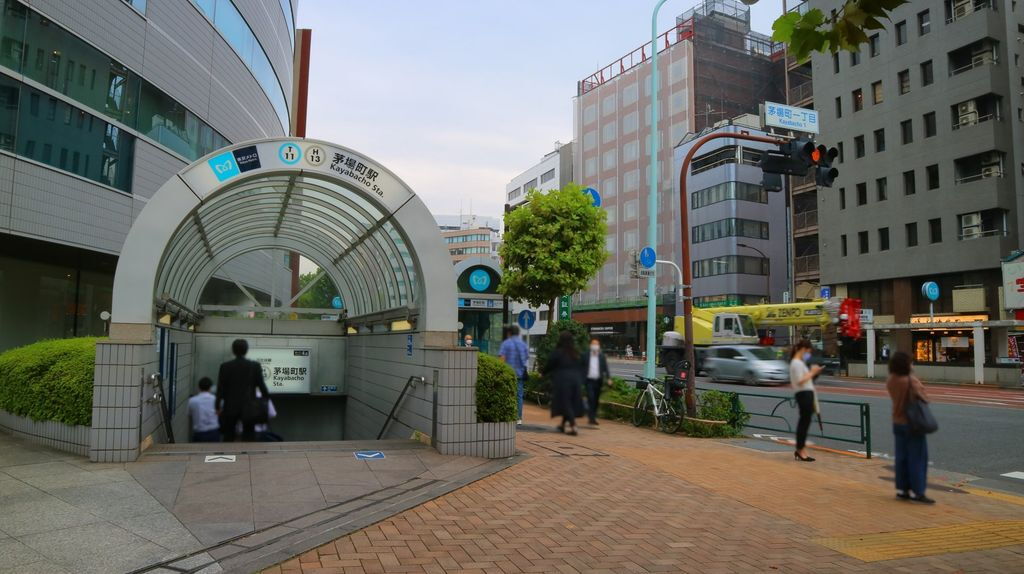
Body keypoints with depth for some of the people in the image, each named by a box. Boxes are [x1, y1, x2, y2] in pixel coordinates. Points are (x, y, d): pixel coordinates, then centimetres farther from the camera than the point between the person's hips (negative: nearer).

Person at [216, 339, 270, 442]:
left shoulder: (225, 366, -5)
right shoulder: (255, 366, -6)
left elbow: (220, 388, -2)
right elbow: (261, 384, -3)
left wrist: (218, 406, 6)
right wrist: (267, 396, 13)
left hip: (230, 408, 1)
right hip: (249, 407, -1)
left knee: (228, 437, 14)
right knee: (249, 437, 6)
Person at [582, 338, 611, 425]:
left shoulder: (602, 357, 4)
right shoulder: (586, 356, 1)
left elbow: (606, 368, 2)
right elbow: (582, 368, 3)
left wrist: (608, 378, -8)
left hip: (598, 381, 2)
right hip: (589, 380, -2)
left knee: (596, 399, 8)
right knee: (590, 398, -12)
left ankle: (593, 416, 22)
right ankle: (591, 417, -12)